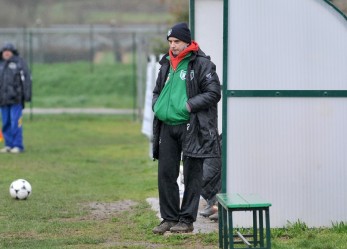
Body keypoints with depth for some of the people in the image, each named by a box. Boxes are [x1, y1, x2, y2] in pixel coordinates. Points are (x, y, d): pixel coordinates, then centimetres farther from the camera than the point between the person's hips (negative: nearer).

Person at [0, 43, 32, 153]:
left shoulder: (19, 62, 0)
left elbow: (27, 79, -4)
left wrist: (27, 96, -11)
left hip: (16, 98, -5)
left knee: (15, 123, -8)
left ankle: (18, 145, -3)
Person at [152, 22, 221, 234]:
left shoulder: (201, 64, -6)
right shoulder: (167, 64, 15)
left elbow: (213, 93, -11)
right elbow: (157, 91, 27)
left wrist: (189, 105, -17)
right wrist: (157, 106, 6)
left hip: (191, 127, -7)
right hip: (167, 127, 7)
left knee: (192, 175, 0)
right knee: (166, 174, 6)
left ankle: (187, 220, 5)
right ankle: (169, 218, 15)